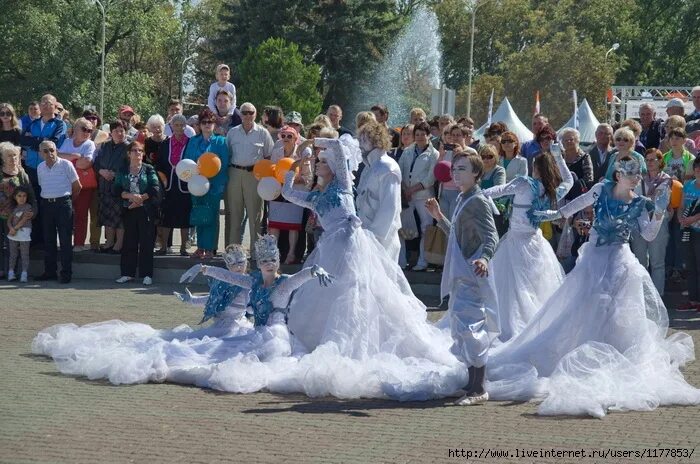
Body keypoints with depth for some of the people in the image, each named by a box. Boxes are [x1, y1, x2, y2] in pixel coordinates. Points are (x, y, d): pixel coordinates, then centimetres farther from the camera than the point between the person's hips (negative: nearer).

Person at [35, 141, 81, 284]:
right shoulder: (40, 167, 9)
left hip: (63, 203, -5)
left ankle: (66, 273, -1)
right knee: (48, 240, 8)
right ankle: (50, 271, 16)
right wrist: (48, 198, 15)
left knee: (65, 240, -4)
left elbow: (77, 187, 1)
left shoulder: (66, 165, -5)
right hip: (46, 205, 5)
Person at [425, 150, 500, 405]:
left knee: (469, 326, -14)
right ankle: (473, 384, 24)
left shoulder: (478, 202, -13)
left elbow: (491, 237, -23)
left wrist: (484, 258, -41)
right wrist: (439, 217, 22)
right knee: (462, 327, 15)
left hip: (472, 275, -11)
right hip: (461, 276, 11)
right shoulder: (463, 200, 17)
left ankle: (478, 389, -13)